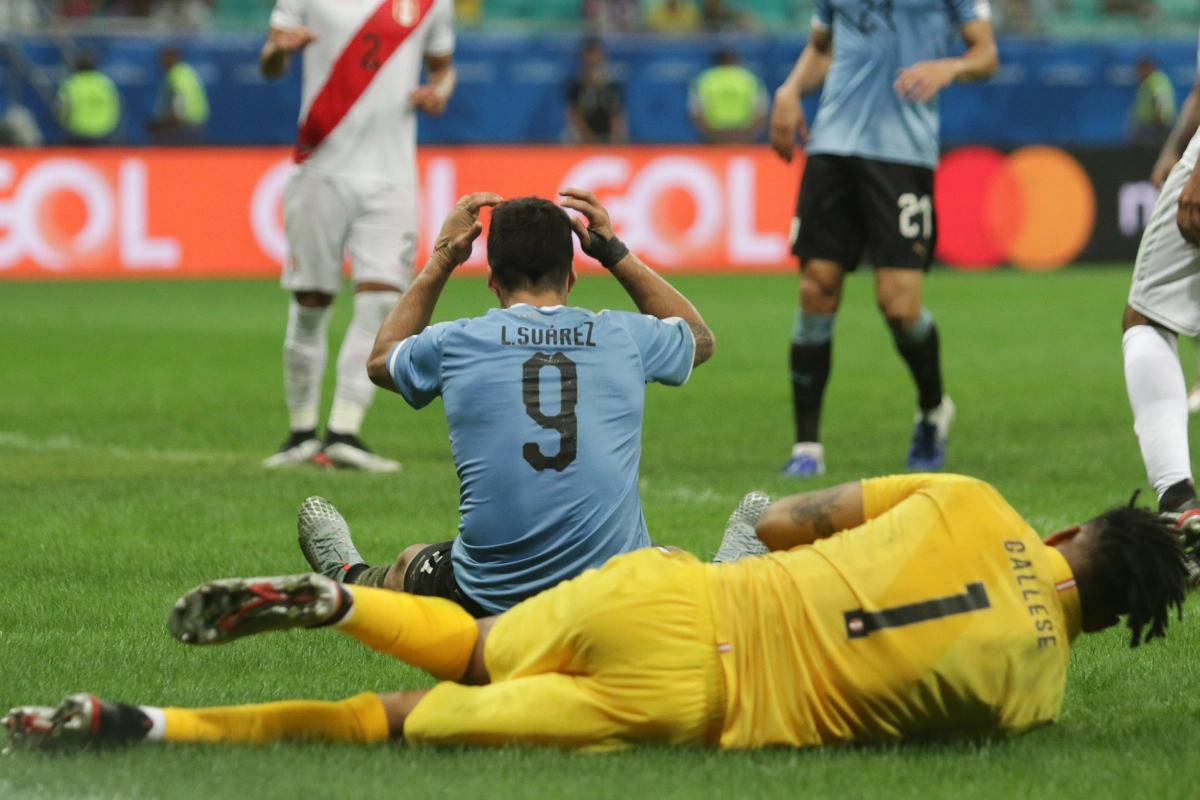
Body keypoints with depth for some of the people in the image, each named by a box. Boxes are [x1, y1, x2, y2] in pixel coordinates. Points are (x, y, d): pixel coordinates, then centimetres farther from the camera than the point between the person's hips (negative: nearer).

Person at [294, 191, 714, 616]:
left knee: (409, 565, 33)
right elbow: (700, 337, 25)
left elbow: (380, 359, 23)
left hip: (490, 606, 0)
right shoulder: (622, 337, -1)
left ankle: (348, 580, 63)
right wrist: (614, 252, 24)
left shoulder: (454, 344, -3)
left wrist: (441, 260, 26)